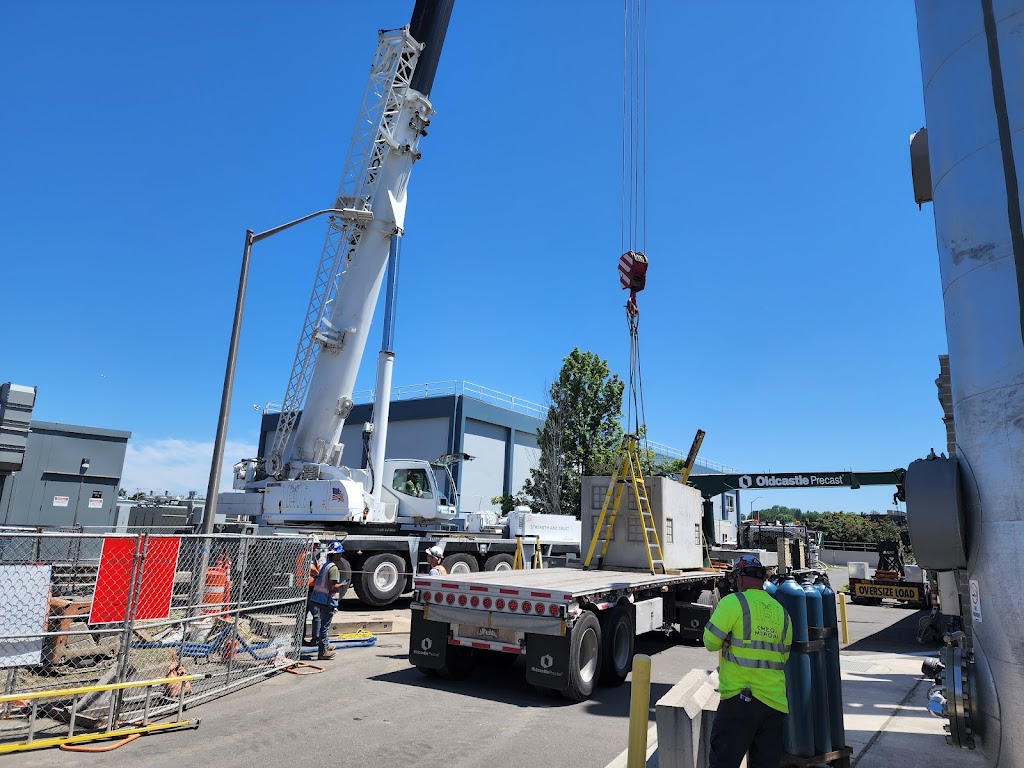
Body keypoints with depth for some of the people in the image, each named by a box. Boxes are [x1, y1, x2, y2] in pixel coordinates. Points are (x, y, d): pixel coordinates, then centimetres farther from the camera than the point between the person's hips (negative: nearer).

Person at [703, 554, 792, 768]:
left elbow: (711, 642, -7)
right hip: (775, 702, 6)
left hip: (740, 699, -6)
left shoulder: (733, 602, -9)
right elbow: (783, 656, 18)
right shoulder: (782, 612, 10)